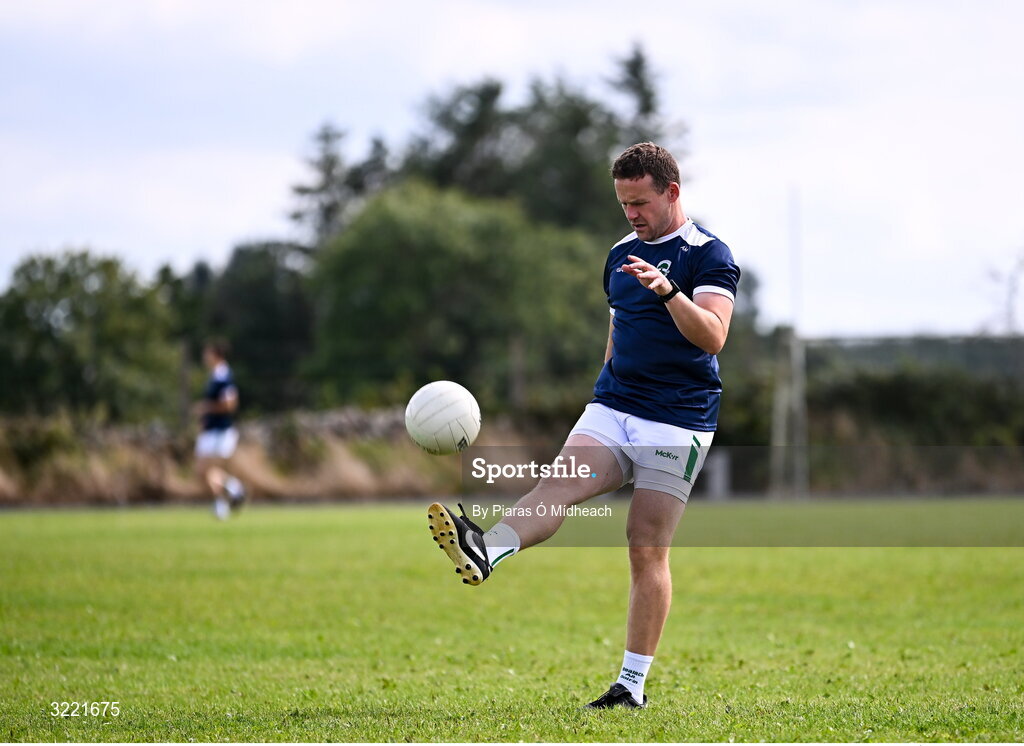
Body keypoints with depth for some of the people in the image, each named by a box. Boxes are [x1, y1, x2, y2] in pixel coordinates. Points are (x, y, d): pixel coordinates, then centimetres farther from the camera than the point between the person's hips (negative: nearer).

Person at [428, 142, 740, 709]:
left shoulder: (708, 254, -5)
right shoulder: (622, 254, 17)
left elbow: (713, 337, -20)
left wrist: (669, 291, -34)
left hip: (677, 421, -5)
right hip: (612, 408, 5)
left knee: (647, 550, -5)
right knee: (559, 483, -22)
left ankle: (633, 684, 1)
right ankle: (484, 551, -48)